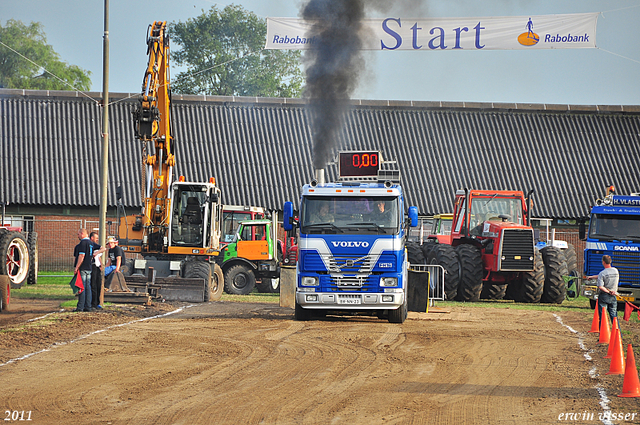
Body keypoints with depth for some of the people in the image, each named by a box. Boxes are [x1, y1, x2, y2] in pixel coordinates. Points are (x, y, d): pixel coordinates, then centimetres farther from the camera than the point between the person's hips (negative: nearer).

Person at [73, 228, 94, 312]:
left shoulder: (83, 243, -13)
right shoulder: (90, 243, 16)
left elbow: (82, 256, -19)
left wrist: (76, 267, -19)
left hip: (82, 268, -9)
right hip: (89, 269, 9)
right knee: (88, 287, 9)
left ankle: (80, 307, -9)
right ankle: (88, 306, 9)